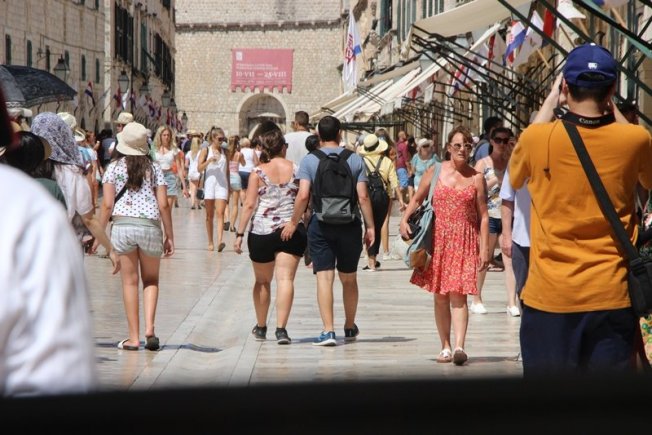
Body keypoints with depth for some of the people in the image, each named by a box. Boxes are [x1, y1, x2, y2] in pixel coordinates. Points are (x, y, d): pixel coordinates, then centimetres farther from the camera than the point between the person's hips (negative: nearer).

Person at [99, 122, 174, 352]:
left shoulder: (114, 167, 5)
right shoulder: (154, 168, 8)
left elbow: (107, 204, -2)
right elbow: (164, 205, 2)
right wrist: (170, 235, 8)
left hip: (122, 226, -1)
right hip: (150, 226, 1)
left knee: (130, 282, 5)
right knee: (151, 280, 15)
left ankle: (134, 337, 7)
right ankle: (149, 328, -2)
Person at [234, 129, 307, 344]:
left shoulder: (258, 173, -1)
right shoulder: (296, 170, 3)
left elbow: (249, 205, -6)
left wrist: (239, 233, -3)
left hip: (262, 232, 0)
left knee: (262, 281, 15)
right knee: (285, 279, -5)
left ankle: (261, 327, 28)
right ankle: (281, 328, -17)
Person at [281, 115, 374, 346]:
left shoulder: (309, 160, -2)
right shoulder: (355, 159, 1)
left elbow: (303, 195, -10)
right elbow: (363, 197, -3)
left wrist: (293, 222, 1)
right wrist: (370, 226, 3)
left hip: (321, 223, -2)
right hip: (349, 224, 2)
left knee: (324, 277, -3)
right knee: (349, 278, 15)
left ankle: (328, 330, -13)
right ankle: (350, 327, 30)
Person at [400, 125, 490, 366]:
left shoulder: (477, 178, 3)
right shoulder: (435, 171, 5)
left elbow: (483, 216, 3)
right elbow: (417, 199, 11)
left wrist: (484, 248, -3)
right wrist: (404, 220, -7)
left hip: (465, 241, -2)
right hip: (438, 239, 2)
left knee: (458, 293, -14)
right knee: (440, 296, 6)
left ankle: (459, 346, -22)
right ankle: (445, 347, 15)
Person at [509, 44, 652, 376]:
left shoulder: (537, 138, -8)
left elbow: (514, 178, 17)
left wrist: (548, 106, 20)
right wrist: (613, 110, 17)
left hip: (548, 297, 0)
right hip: (611, 297, 0)